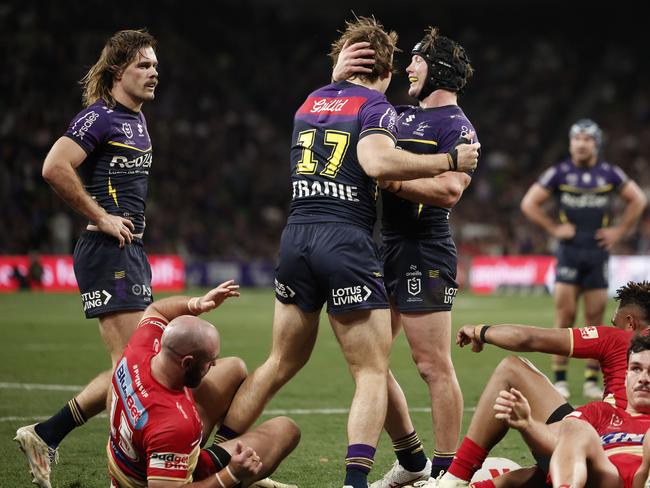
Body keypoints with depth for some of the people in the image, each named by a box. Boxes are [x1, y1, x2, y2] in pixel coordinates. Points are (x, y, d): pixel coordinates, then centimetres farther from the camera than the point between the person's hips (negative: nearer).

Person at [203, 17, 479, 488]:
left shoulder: (311, 101, 17)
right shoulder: (376, 107, -3)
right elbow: (377, 162, -22)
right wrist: (449, 161, -15)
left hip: (296, 236, 6)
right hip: (347, 240, -6)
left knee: (281, 363, 20)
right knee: (372, 373, -1)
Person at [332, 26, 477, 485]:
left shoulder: (455, 125, -6)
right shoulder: (401, 115, 17)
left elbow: (449, 190, -18)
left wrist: (389, 179, -21)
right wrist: (339, 77, -1)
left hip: (423, 253, -8)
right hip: (384, 249, 8)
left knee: (434, 365, -7)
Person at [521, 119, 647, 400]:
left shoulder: (609, 174, 5)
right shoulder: (559, 173, 1)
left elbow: (637, 200, 17)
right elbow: (529, 203, 6)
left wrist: (620, 230, 7)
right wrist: (553, 228, -1)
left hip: (598, 251, 1)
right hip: (569, 251, -1)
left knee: (595, 318, 2)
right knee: (565, 315, -7)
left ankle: (591, 381, 8)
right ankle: (560, 380, -3)